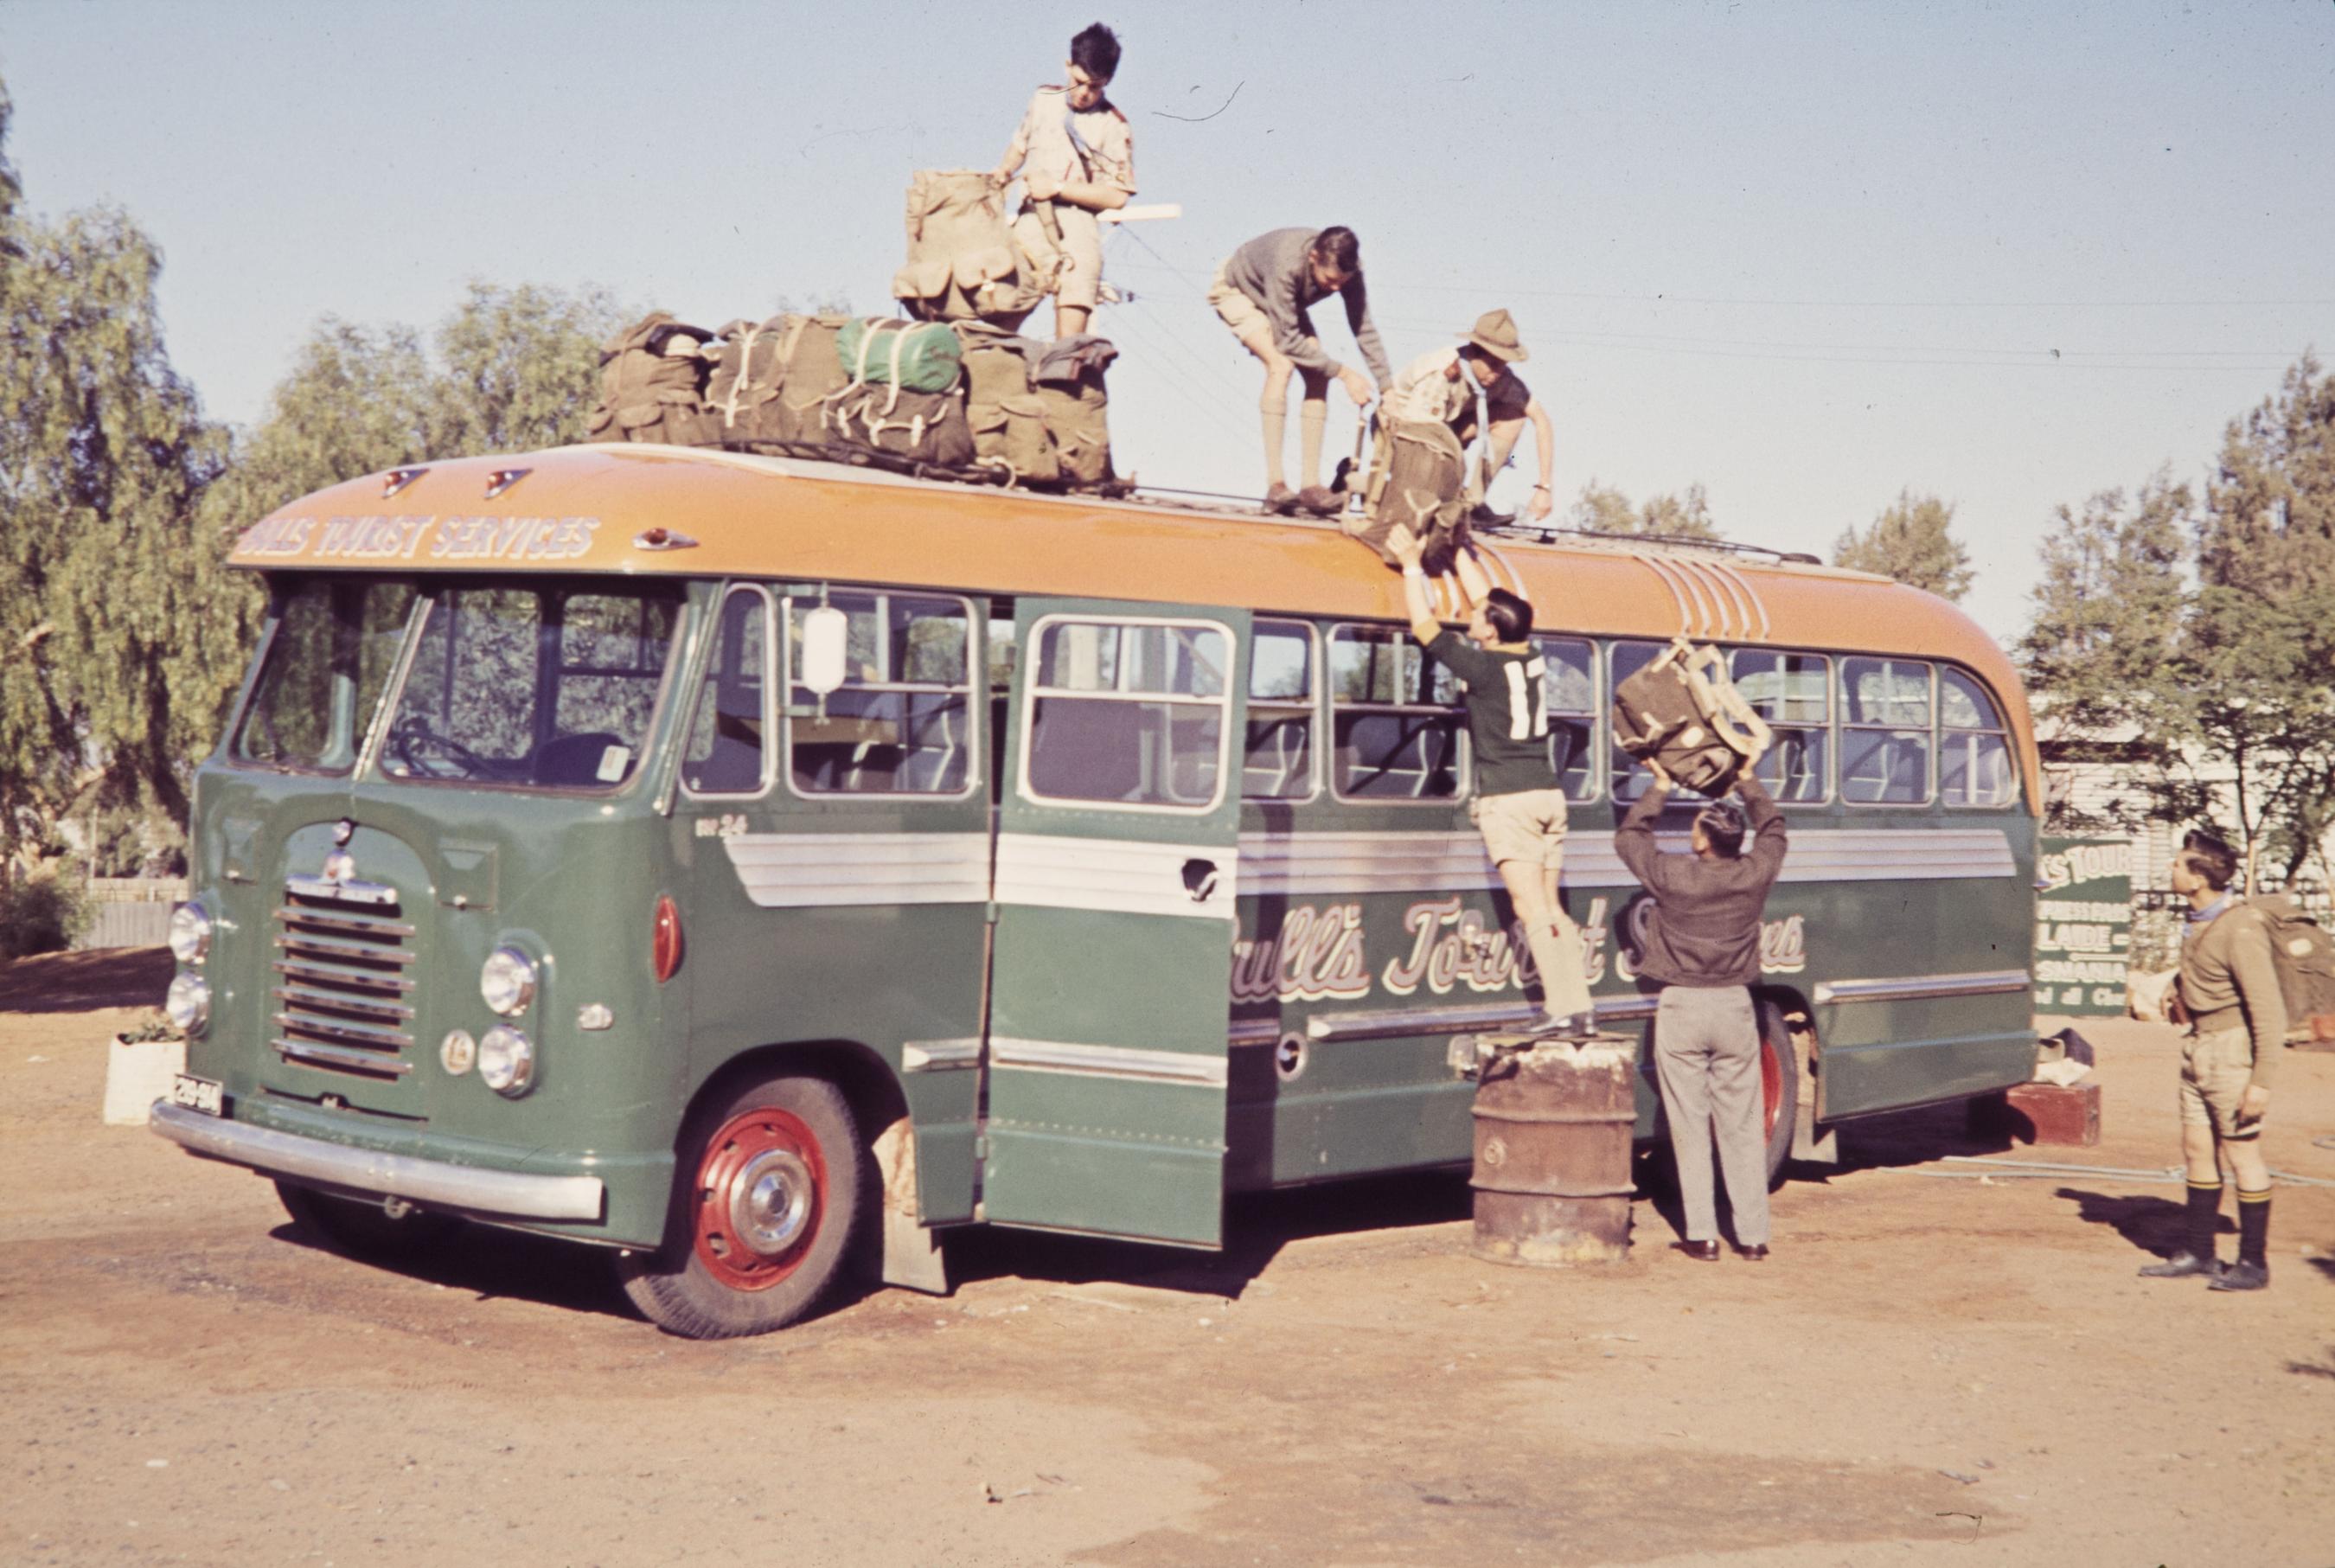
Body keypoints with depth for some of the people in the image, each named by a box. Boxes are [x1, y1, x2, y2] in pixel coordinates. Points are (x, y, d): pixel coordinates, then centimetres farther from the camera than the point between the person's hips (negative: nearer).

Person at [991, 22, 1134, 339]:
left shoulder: (1112, 125, -1)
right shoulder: (1043, 100, 12)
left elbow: (1117, 196, -6)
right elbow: (1020, 146, 29)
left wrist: (1056, 187, -11)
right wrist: (1003, 172, 7)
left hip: (1075, 230, -4)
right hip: (1029, 222, 4)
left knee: (1069, 339, -12)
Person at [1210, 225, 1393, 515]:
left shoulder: (1346, 270, -27)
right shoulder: (1287, 264, -43)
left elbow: (1364, 329, -20)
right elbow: (1288, 339, -39)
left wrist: (1388, 389, -24)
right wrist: (1343, 372, -36)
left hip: (1285, 304, 6)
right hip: (1236, 292, -6)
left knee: (1318, 377, -11)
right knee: (1281, 364, -28)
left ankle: (1311, 484, -9)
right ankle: (1275, 484, -30)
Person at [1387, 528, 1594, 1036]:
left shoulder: (1484, 667, -10)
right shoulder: (1533, 659, 8)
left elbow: (1423, 624, -3)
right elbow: (1484, 596, 22)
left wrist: (1412, 564, 7)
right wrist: (1457, 550, 30)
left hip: (1508, 799, -7)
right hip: (1548, 793, 7)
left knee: (1532, 908, -10)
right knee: (1551, 907, 10)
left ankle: (1561, 1008, -16)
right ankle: (1579, 1007, 5)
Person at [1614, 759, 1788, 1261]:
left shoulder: (1672, 876, -12)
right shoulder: (1755, 875, -5)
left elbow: (1628, 837, 7)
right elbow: (1773, 829, 18)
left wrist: (1660, 787, 16)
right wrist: (1749, 780, 28)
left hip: (1682, 1010, -2)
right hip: (1735, 1010, 2)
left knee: (1691, 1127, 3)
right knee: (1742, 1126, 8)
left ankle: (1702, 1236, 2)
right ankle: (1752, 1234, 10)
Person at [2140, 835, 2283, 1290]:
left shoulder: (2240, 930, -21)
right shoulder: (2199, 923, 6)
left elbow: (2269, 1010, -21)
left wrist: (2261, 1081, -22)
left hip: (2232, 1048, -9)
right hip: (2199, 1046, 9)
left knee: (2241, 1154, -1)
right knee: (2198, 1150, 13)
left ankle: (2254, 1263, 9)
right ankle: (2198, 1253, 24)